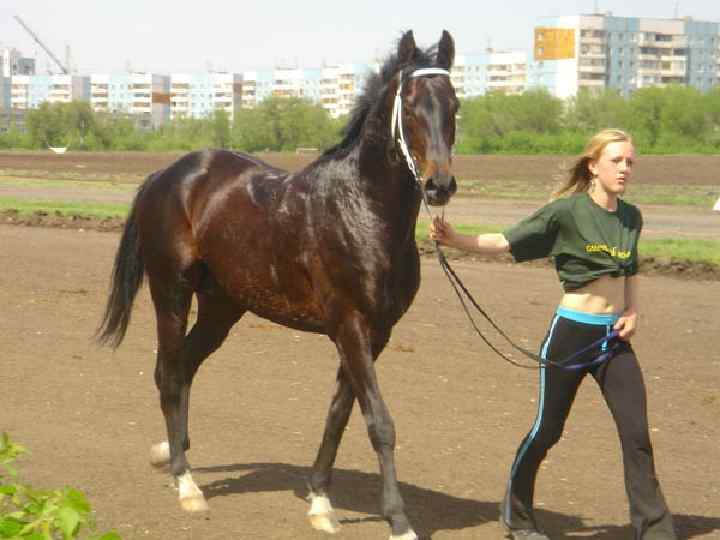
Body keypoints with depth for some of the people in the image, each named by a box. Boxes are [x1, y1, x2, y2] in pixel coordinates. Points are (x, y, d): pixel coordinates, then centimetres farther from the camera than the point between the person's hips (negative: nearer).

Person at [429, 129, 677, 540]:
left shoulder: (632, 218, 6)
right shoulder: (567, 212, -10)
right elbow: (506, 243, -10)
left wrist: (633, 312, 4)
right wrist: (455, 240, -24)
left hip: (615, 338, 5)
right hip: (572, 334, -4)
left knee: (637, 436, -1)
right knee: (548, 430, 7)